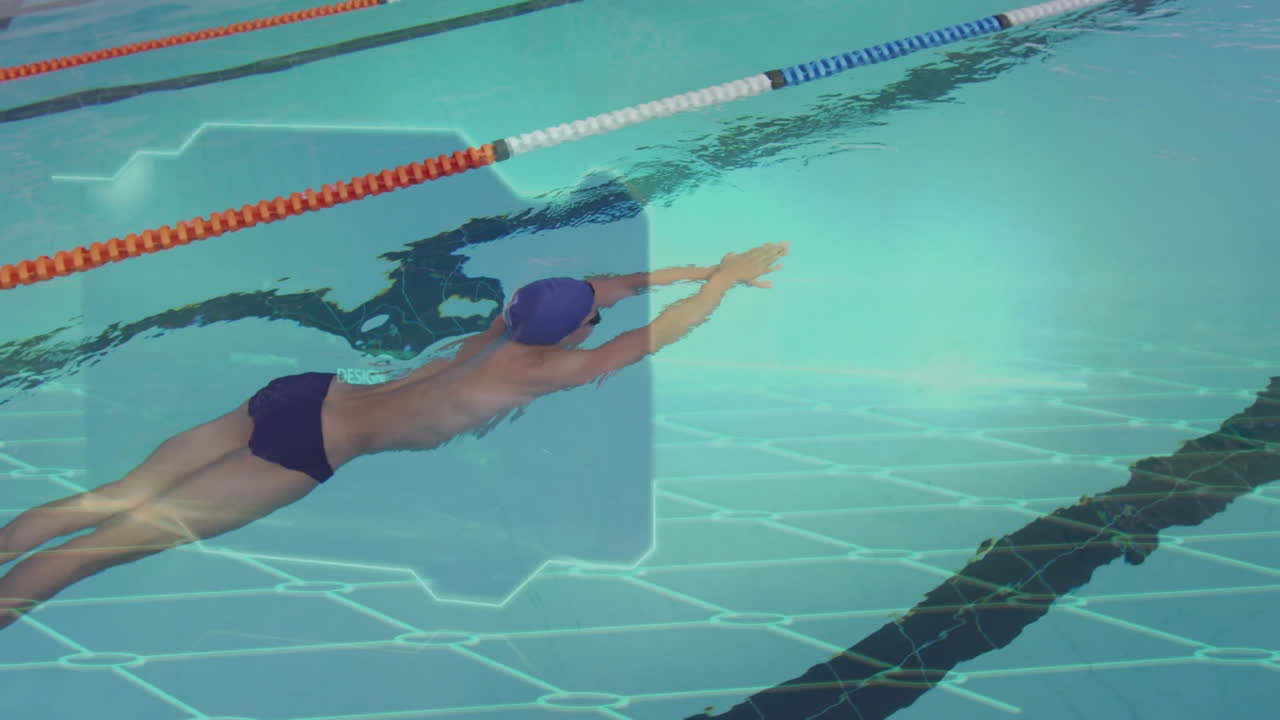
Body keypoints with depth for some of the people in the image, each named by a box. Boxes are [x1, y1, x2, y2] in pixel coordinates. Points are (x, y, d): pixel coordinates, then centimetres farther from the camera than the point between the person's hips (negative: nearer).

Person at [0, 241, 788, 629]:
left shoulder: (513, 318, 10)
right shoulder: (551, 369, -11)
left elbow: (609, 285, 23)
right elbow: (658, 331, -6)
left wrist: (707, 268, 27)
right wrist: (726, 279, 7)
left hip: (302, 395, 7)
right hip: (310, 445, -7)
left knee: (114, 501, 7)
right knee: (119, 538, -6)